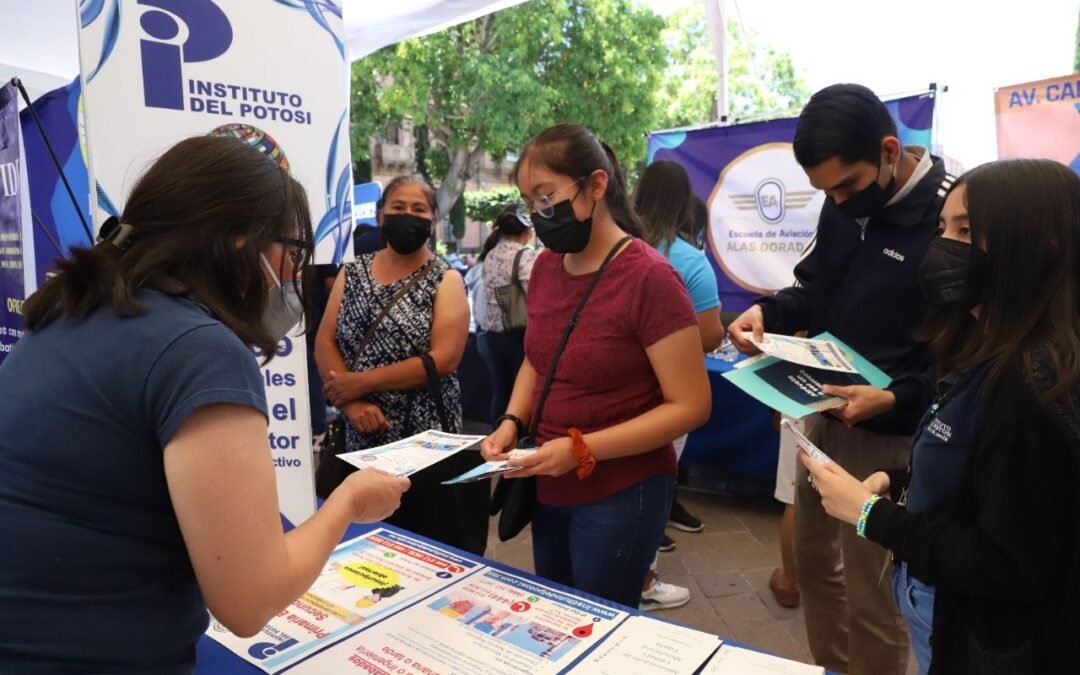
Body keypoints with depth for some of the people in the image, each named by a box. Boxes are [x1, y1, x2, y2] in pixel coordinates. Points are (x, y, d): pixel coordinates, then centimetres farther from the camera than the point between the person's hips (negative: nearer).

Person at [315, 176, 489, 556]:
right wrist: (351, 403, -13)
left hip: (428, 441, -3)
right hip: (361, 439, 3)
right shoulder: (351, 274, 8)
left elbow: (443, 359, -14)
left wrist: (361, 382, -14)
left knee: (432, 549, 5)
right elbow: (324, 342, 3)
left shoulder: (445, 280, -3)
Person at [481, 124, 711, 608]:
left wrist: (582, 448, -24)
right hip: (549, 489, 7)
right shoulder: (546, 266, 1)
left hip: (621, 494, -6)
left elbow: (690, 406, -19)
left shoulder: (648, 277, -20)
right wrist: (512, 422, -3)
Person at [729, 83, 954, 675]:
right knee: (812, 557, 21)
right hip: (822, 413, 7)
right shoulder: (844, 205, 3)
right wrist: (767, 312, -5)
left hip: (889, 431, -7)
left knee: (869, 593, 4)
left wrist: (897, 398, -28)